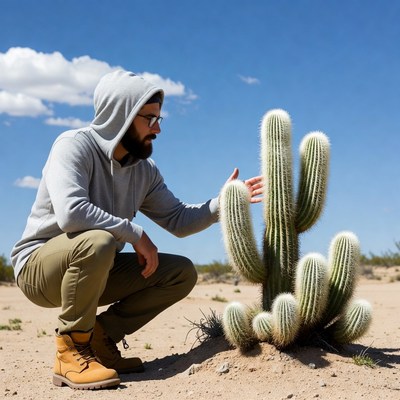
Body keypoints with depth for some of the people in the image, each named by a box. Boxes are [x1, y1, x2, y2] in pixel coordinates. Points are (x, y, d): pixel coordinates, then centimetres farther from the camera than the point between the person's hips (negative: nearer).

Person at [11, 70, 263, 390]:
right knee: (98, 241, -39)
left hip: (95, 269, 8)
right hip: (39, 267, -7)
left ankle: (99, 338, 2)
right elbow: (71, 213, -34)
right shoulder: (75, 145, -19)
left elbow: (178, 220, 5)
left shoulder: (145, 170, 3)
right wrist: (136, 235, -26)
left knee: (182, 273, -2)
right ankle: (71, 351, -20)